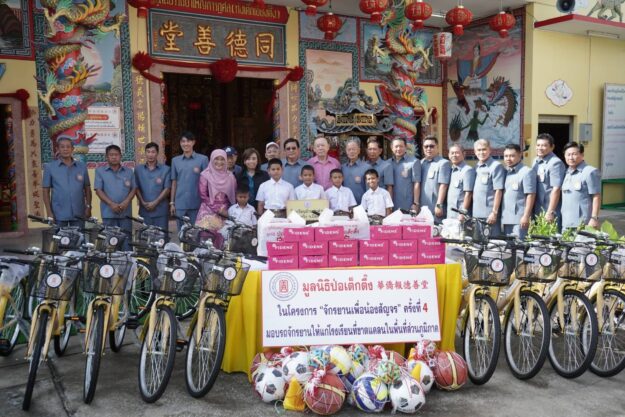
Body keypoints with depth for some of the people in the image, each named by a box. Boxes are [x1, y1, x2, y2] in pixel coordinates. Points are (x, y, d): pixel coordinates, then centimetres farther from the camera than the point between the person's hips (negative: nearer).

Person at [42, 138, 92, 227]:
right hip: (59, 214, -1)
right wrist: (49, 212, -5)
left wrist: (88, 207, 1)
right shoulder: (49, 167, 2)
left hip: (79, 214, 1)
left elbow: (87, 188, 10)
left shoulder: (82, 166, 6)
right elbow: (46, 191, 2)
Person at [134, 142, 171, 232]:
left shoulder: (165, 169, 2)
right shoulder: (138, 169, 9)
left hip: (161, 211, -2)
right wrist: (143, 202, -7)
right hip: (144, 210, 2)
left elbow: (167, 189, -3)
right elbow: (136, 188, 7)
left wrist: (155, 202, -10)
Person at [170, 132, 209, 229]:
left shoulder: (203, 159, 0)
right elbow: (174, 183, 13)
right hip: (180, 205, 3)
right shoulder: (175, 160, 11)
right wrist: (172, 203, 9)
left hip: (196, 204, -3)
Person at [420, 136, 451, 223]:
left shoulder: (443, 163, -4)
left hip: (435, 209, -5)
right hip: (422, 208, 5)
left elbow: (443, 186, -10)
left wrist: (439, 205, -15)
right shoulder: (421, 163, 13)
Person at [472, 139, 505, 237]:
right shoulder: (476, 167, 13)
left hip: (490, 214, -6)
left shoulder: (496, 166, -6)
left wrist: (494, 212, -15)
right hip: (476, 214, 6)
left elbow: (498, 191, -10)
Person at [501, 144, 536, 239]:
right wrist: (502, 217, 14)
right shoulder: (506, 173, 15)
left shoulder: (526, 172, -5)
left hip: (519, 220, -7)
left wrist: (526, 216, -16)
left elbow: (531, 195, -10)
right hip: (506, 219, 7)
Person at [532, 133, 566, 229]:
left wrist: (550, 212, -19)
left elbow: (556, 189, -17)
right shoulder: (535, 161, 11)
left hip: (549, 212, -7)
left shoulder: (555, 163, -13)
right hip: (536, 211, 7)